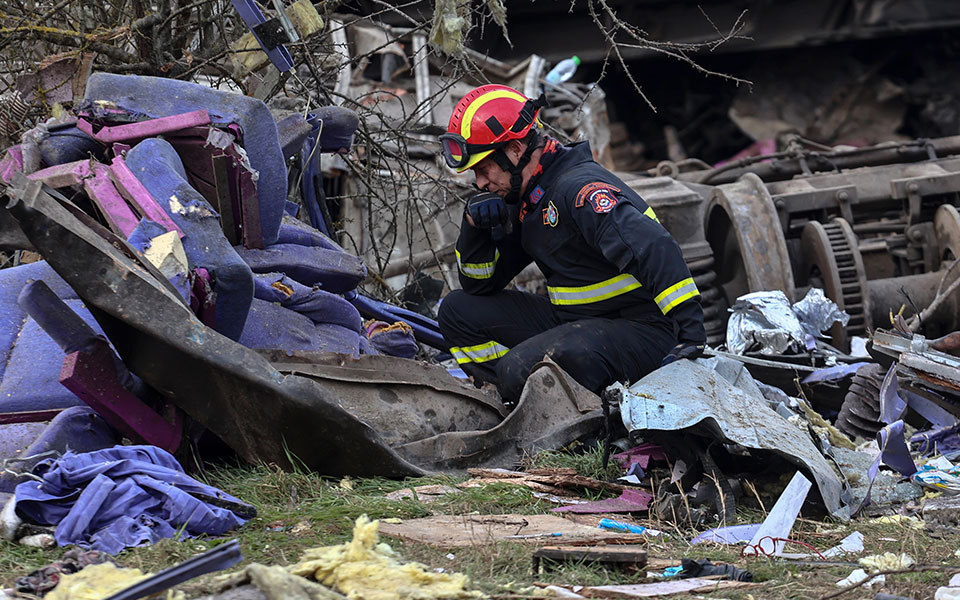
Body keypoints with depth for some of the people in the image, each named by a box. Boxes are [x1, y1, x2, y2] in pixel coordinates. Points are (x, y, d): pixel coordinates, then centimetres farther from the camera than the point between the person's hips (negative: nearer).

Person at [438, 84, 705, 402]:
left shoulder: (579, 188, -20)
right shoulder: (524, 201, 11)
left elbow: (655, 249, -32)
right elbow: (480, 285, 16)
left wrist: (691, 330, -39)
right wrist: (474, 227, -4)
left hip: (639, 331, -10)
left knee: (522, 370, -32)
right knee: (458, 310, 7)